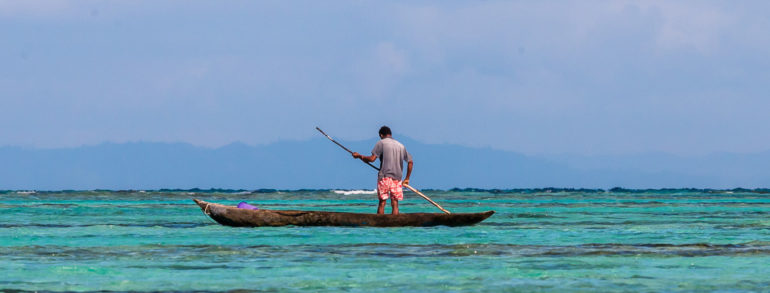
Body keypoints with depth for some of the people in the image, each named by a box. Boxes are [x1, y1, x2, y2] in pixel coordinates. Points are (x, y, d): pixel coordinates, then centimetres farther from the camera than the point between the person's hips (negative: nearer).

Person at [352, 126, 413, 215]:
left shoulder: (381, 143, 0)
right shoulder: (401, 146, 16)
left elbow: (372, 159, -9)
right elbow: (410, 162, 18)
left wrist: (359, 156, 7)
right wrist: (407, 179, 23)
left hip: (385, 176, -4)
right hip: (397, 178, 4)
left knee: (382, 202, 0)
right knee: (395, 204, 3)